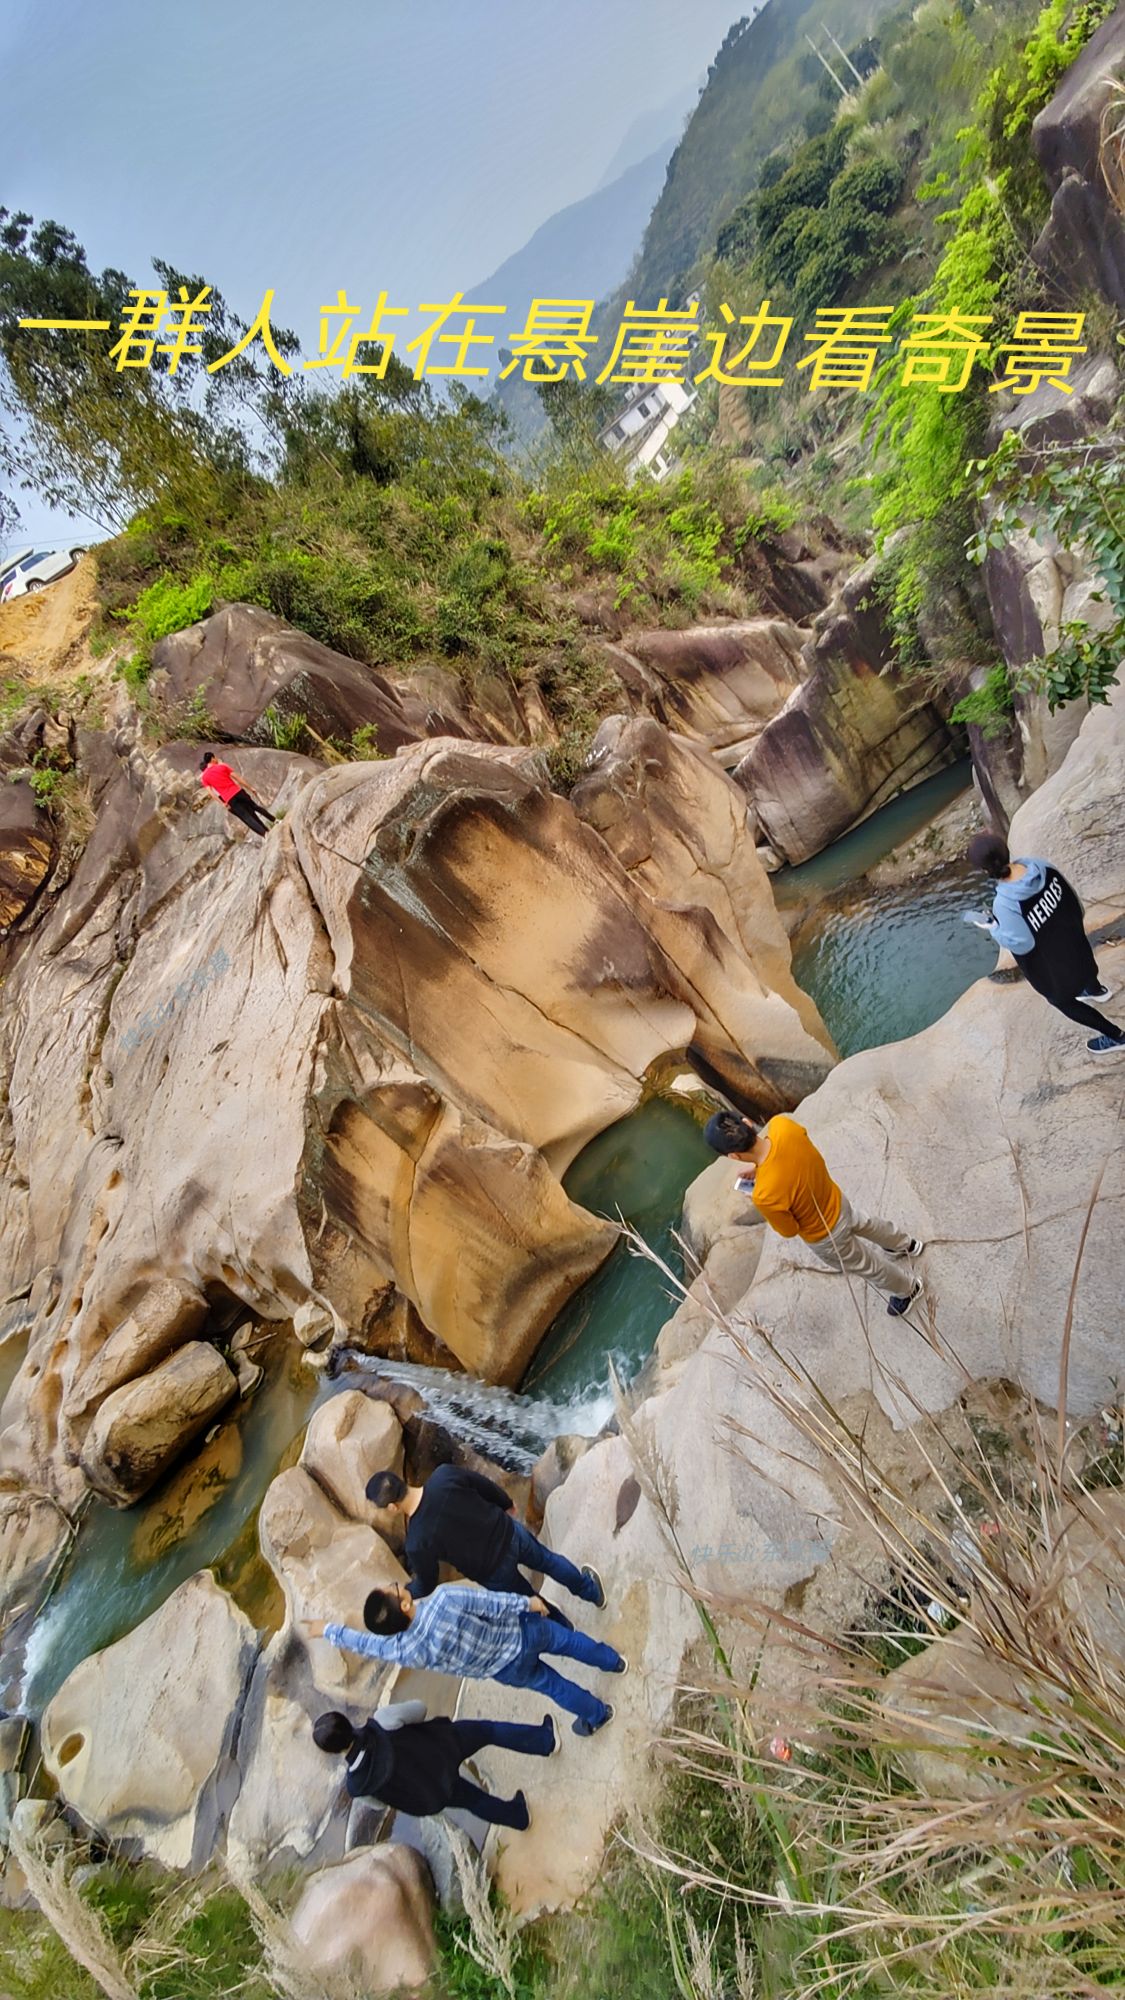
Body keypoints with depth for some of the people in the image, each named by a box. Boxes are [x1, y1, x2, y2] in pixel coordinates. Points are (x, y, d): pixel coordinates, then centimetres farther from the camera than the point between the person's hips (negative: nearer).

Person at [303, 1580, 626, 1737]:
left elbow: (363, 1643, -7)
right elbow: (492, 1601, -21)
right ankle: (613, 1662, 52)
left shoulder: (406, 1651, -23)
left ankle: (597, 1713, 52)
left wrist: (327, 1630, 6)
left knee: (550, 1685, 30)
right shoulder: (445, 1596, -31)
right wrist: (527, 1602, -5)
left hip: (508, 1670, 1)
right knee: (566, 1639, 29)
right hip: (522, 1633, -1)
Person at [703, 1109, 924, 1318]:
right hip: (837, 1202, 5)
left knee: (865, 1266, 29)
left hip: (826, 1237, -5)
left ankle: (908, 1288, 59)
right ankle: (907, 1244, 70)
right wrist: (760, 1165, -9)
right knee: (862, 1223, 40)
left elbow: (789, 1230, -21)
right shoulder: (782, 1124, -31)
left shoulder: (765, 1196, -45)